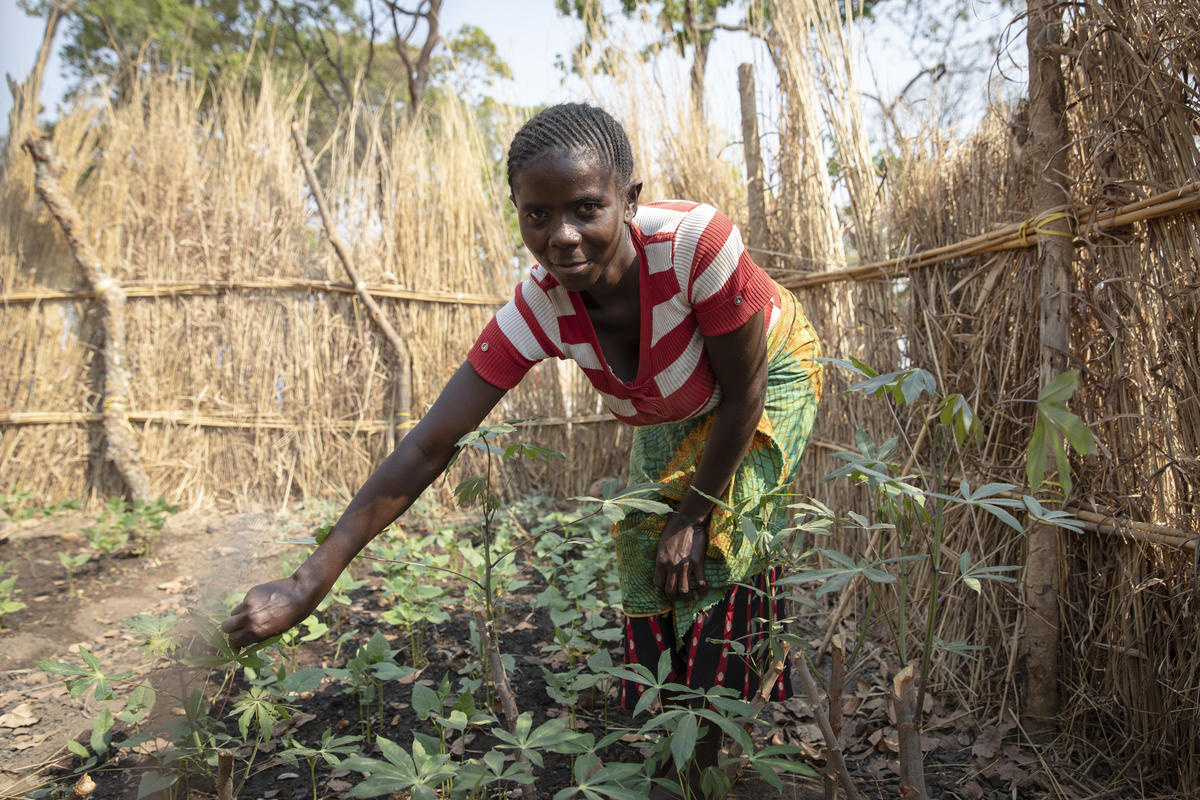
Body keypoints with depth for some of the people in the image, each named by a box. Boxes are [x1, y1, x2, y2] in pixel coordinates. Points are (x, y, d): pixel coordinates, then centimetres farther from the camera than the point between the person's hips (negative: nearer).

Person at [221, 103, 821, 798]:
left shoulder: (696, 241, -41)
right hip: (673, 414, 3)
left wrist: (695, 512, -18)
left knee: (720, 547, -16)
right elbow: (427, 448, -30)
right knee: (648, 575, -1)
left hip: (772, 375, -3)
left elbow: (743, 392, -27)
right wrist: (308, 584, -32)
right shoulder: (541, 309, -30)